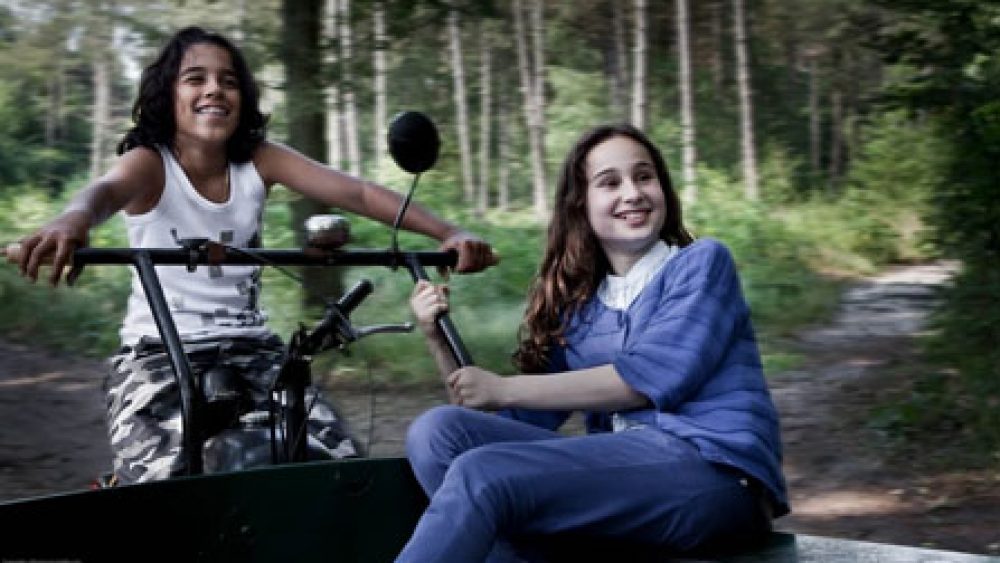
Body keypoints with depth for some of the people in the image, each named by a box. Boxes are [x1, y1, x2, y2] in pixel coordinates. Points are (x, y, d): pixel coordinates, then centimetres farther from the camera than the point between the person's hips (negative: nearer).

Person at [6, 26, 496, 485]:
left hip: (249, 348, 4)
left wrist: (448, 233, -27)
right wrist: (73, 221, -58)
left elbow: (355, 192, -12)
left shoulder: (259, 161, 0)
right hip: (159, 353, -3)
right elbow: (106, 190, -32)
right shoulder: (148, 163, -8)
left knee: (342, 466, -11)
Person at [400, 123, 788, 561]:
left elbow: (653, 378, -8)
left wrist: (504, 389, -6)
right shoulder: (578, 305, 21)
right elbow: (527, 421, 15)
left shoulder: (702, 263, 7)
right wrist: (439, 340, 4)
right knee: (439, 430, -14)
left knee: (481, 474, -27)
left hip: (713, 472, -6)